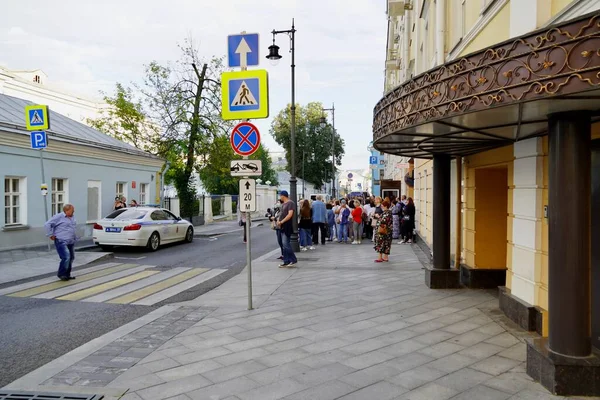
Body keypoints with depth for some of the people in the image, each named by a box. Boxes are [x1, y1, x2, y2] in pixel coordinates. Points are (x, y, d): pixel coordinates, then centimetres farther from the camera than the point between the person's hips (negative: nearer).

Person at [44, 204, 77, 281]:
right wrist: (50, 235, -12)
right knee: (66, 257, -19)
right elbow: (47, 225, -13)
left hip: (71, 242, 8)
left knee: (71, 258, 9)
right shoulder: (59, 217, -10)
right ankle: (61, 274, -4)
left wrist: (75, 238, 21)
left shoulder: (72, 217, 14)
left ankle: (67, 275, 21)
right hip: (62, 242, -8)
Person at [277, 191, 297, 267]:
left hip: (287, 226, -9)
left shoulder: (290, 203, -10)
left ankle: (293, 260, -4)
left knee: (286, 244, -12)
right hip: (283, 226, 9)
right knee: (284, 244, 9)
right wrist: (279, 221, 3)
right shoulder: (283, 204, 18)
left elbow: (290, 214, -19)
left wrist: (281, 222, -17)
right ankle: (286, 262, 13)